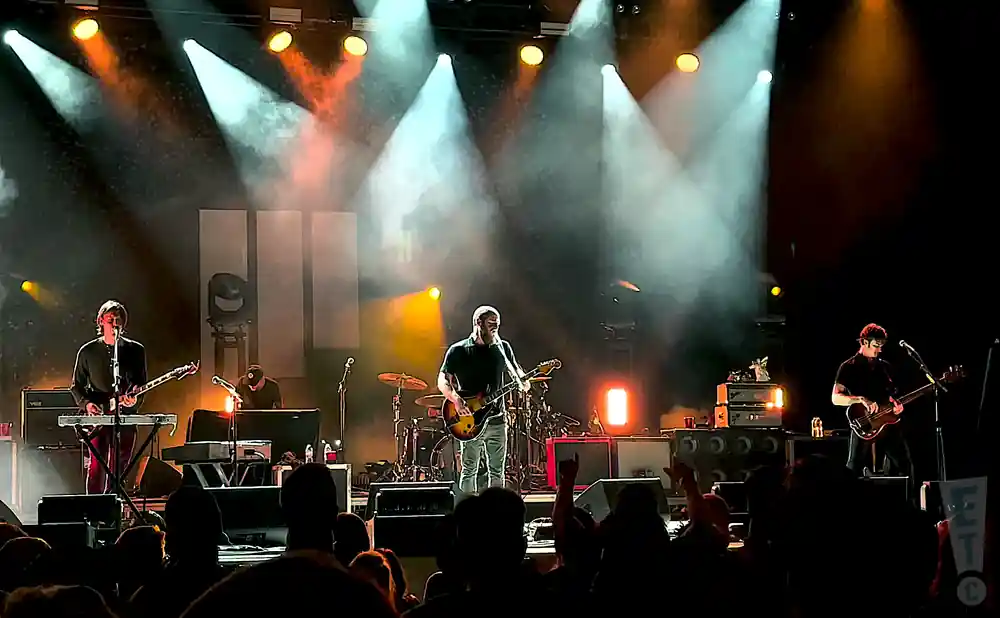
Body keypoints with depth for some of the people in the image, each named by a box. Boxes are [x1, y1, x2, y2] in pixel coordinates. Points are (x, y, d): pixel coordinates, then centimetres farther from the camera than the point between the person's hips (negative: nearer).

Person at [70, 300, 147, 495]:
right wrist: (86, 404, -7)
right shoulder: (87, 351, 6)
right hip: (97, 418, -1)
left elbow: (141, 384, 7)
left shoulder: (135, 350, 7)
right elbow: (76, 386, 11)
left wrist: (134, 400, -14)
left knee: (117, 470, 2)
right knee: (96, 468, -10)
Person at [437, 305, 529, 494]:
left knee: (497, 470, 7)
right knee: (469, 470, -2)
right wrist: (456, 399, -23)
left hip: (497, 419, 4)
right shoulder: (458, 351, -2)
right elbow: (443, 381, -3)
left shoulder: (503, 348, 10)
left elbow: (515, 372, 12)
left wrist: (524, 382, -12)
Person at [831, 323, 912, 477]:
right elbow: (835, 398, -11)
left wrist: (897, 404, -2)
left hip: (888, 422, 5)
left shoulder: (884, 367, 15)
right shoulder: (848, 367, -2)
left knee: (904, 465, 3)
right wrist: (861, 400, -25)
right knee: (854, 472, -6)